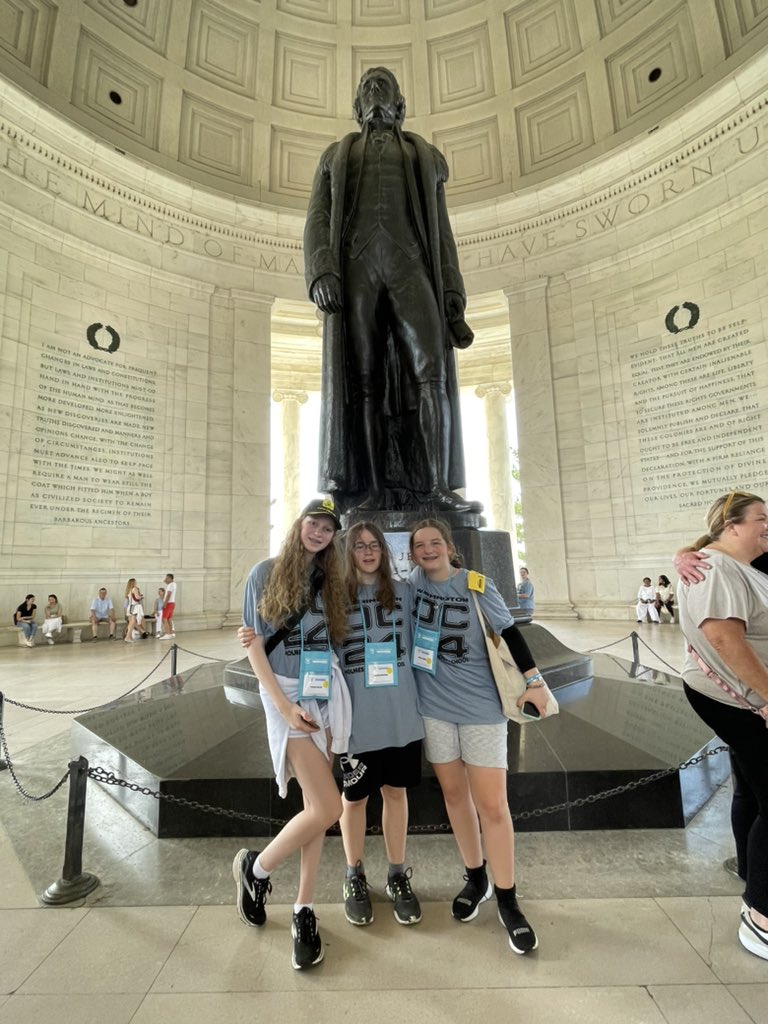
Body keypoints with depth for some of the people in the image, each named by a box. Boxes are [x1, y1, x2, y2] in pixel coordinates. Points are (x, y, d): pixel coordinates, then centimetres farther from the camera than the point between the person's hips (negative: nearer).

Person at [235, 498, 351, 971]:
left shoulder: (331, 580, 9)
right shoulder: (266, 573, -2)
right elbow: (254, 645, -5)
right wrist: (284, 705, -10)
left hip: (328, 692, 4)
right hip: (286, 691, -4)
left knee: (316, 805, 9)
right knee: (327, 808, -7)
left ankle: (304, 911, 30)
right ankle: (255, 868, 20)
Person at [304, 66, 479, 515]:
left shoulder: (425, 155, 30)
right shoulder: (336, 154, 29)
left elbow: (442, 229, 20)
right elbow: (318, 218, 13)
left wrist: (452, 290, 3)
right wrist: (322, 271, -9)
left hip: (411, 264, 1)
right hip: (356, 263, 0)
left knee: (430, 370, -20)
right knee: (364, 379, -13)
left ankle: (435, 486, -23)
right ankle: (374, 490, -15)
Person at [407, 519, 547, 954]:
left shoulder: (477, 585, -10)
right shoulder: (414, 582, -2)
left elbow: (510, 632, -7)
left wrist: (534, 680, -9)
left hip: (481, 706, -3)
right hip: (434, 705, 3)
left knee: (492, 804, 2)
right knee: (454, 793, 16)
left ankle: (507, 900, 23)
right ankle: (476, 879, 37)